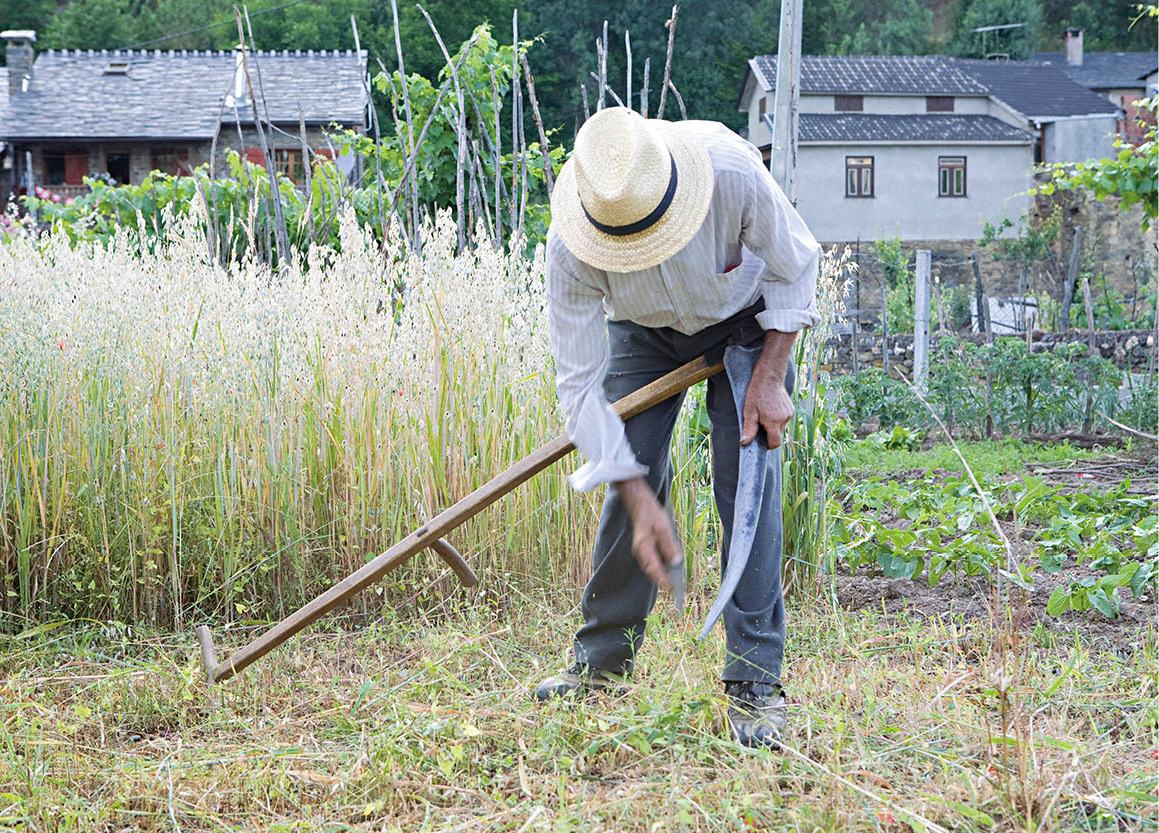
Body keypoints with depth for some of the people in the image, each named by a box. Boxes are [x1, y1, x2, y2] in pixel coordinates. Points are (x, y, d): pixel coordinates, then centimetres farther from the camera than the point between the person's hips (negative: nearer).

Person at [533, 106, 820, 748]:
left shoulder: (733, 172, -39)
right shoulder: (571, 246, -35)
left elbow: (794, 266, -17)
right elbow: (579, 381, -27)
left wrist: (769, 378, -20)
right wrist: (639, 501, -30)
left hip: (746, 320, -1)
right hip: (643, 331, 1)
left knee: (747, 484, -13)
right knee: (632, 485, -6)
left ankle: (754, 682, -8)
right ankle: (602, 661, 13)